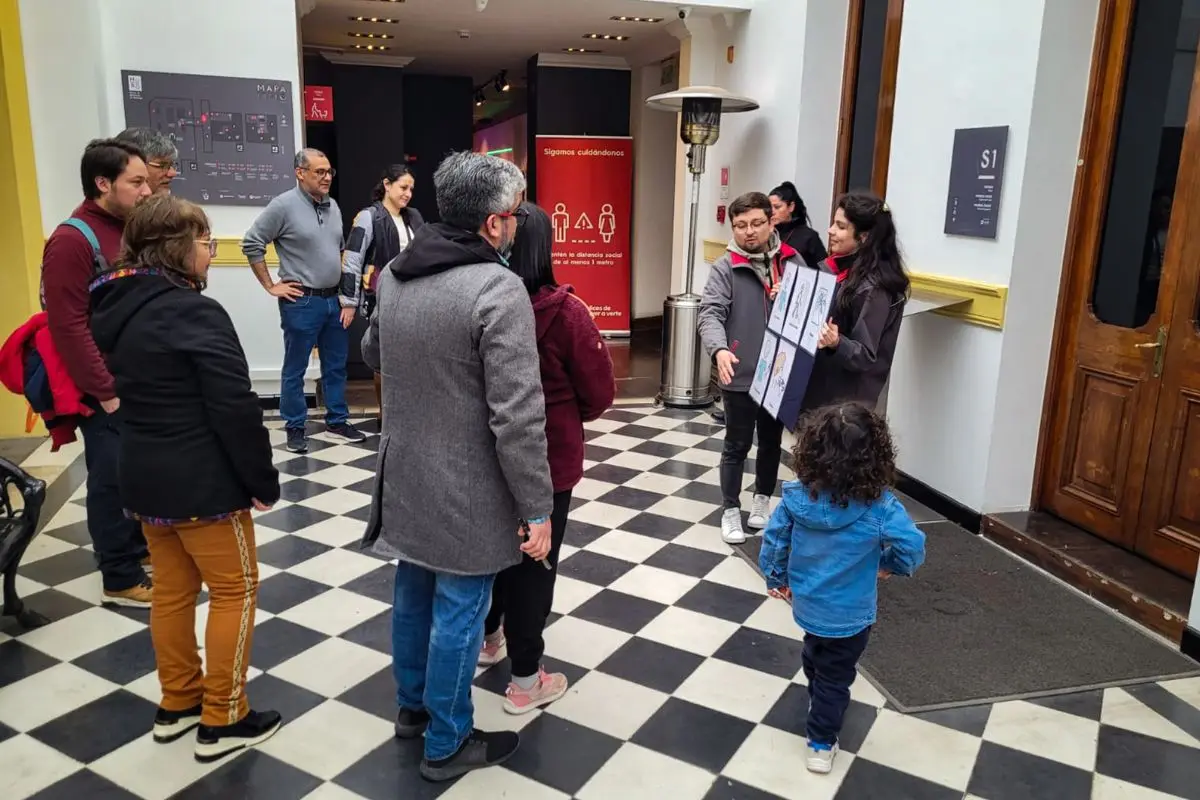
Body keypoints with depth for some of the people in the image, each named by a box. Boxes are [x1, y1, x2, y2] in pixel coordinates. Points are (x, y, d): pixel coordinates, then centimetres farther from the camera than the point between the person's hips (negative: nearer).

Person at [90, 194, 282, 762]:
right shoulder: (195, 313, -21)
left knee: (172, 589, 19)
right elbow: (235, 408, -22)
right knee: (233, 590, 7)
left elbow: (127, 395, 15)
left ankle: (177, 704, 33)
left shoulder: (114, 309, 6)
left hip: (143, 476, 8)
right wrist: (263, 480, -13)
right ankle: (222, 721, 15)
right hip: (202, 482, -8)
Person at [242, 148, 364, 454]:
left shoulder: (332, 206, 9)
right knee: (295, 369, 5)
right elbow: (251, 244, -8)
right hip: (301, 302, -6)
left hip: (334, 299, 6)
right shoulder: (284, 205, -10)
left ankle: (337, 420, 26)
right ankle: (295, 427, 16)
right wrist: (270, 286, -7)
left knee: (336, 365, 13)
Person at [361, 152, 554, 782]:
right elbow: (518, 417, -24)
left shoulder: (394, 276, 2)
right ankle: (447, 744, 25)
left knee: (413, 594, 22)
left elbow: (372, 355, 21)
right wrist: (537, 508, -17)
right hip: (466, 492, -7)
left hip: (405, 477, 8)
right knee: (458, 611, 8)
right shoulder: (498, 289, -22)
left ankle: (412, 707, 42)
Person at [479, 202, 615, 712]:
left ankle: (489, 637, 45)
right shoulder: (564, 311, -20)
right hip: (547, 456, -4)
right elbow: (600, 392, -13)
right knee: (534, 559, 8)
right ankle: (526, 680, 19)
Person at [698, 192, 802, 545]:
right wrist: (719, 349, -37)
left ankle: (762, 499, 39)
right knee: (737, 445, 8)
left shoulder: (791, 261, 3)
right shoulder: (725, 267, -8)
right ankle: (731, 509, 23)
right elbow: (710, 313, -18)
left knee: (771, 441, 19)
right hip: (740, 374, -3)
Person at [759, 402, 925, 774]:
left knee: (815, 655, 33)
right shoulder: (879, 506, -28)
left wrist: (776, 579, 10)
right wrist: (889, 565, 1)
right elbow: (913, 547, -22)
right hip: (848, 614, -4)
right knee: (835, 675, 17)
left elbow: (773, 540, -8)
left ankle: (818, 699, 59)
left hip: (805, 602, 4)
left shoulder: (797, 495, -18)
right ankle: (821, 743, 29)